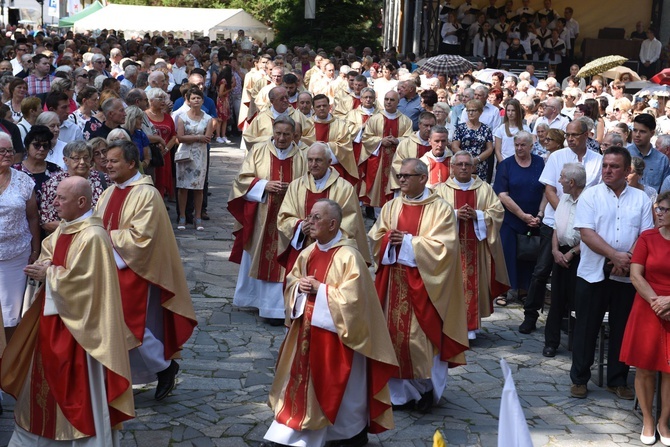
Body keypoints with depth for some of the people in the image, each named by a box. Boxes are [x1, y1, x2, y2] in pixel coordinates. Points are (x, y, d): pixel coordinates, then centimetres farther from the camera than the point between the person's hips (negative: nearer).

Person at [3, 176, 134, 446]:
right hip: (54, 315, 10)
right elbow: (49, 254, 13)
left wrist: (48, 274, -14)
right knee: (50, 376, 20)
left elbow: (80, 280, -26)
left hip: (78, 321, -10)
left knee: (80, 383, 0)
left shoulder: (93, 236, -23)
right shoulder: (65, 228, 6)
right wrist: (44, 268, -9)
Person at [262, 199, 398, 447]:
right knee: (303, 379, 12)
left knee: (341, 385, 5)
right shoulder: (309, 253, 5)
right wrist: (299, 287, -8)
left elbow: (352, 296, -25)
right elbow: (291, 280, 15)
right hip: (308, 328, 8)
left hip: (335, 332, -7)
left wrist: (320, 289, -21)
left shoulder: (348, 256, -20)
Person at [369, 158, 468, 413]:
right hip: (394, 283, 4)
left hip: (423, 284, -4)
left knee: (421, 336, -3)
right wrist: (390, 239, -13)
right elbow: (376, 238, 8)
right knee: (395, 332, 4)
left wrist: (408, 241, -15)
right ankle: (401, 390, 16)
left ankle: (427, 388, 15)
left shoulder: (440, 209, -4)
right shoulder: (391, 207, 11)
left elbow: (443, 247, -13)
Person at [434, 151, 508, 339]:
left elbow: (498, 211, 2)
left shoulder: (485, 189, 8)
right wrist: (455, 214, -17)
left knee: (473, 283, 2)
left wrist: (478, 215, -13)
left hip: (476, 246, 1)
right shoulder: (442, 189, 4)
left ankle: (471, 325, 9)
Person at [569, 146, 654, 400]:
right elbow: (586, 233, -11)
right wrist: (615, 255, -19)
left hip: (627, 276, 2)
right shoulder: (590, 195, -1)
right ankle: (579, 379, 17)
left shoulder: (640, 199, 5)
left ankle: (618, 381, 21)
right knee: (586, 327, 5)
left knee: (622, 329, 9)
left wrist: (628, 260, -16)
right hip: (593, 273, -2)